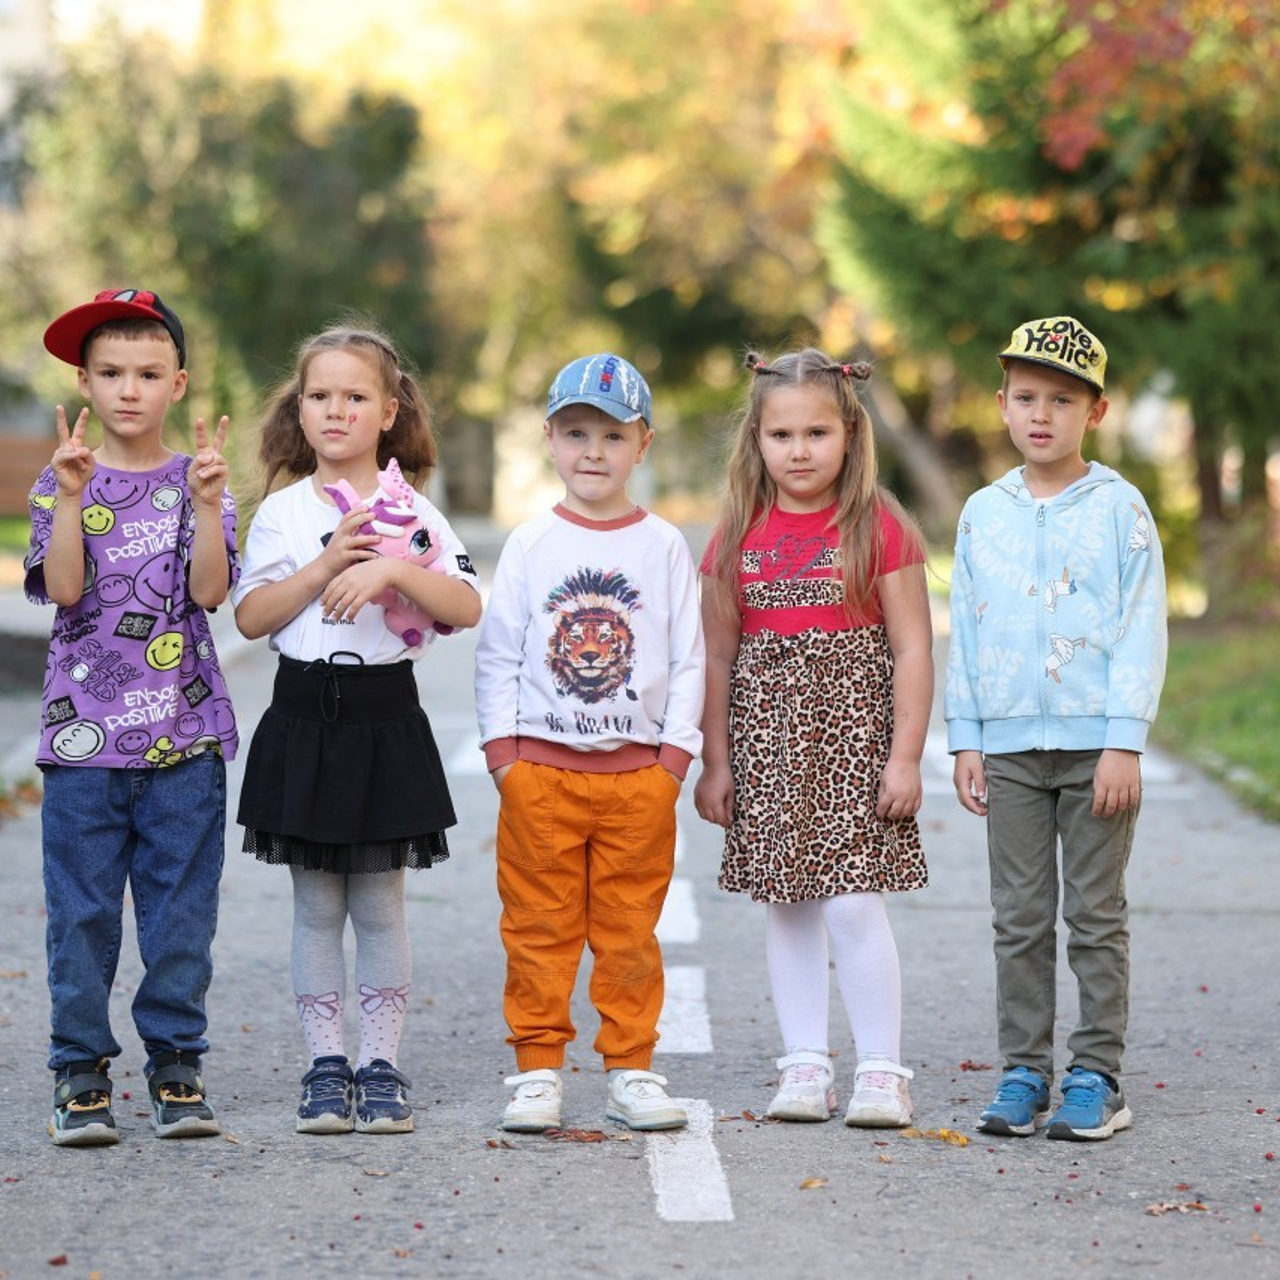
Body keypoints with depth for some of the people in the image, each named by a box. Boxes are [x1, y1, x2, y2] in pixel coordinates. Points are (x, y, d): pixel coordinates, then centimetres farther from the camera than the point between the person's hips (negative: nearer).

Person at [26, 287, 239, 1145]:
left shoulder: (197, 483, 6)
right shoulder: (62, 484, 3)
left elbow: (210, 592, -7)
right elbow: (63, 587, -11)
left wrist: (207, 504, -18)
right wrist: (72, 497, -21)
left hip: (185, 735, 1)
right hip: (84, 731, -1)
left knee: (181, 910, 5)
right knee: (82, 913, 2)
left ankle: (177, 1067, 15)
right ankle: (82, 1074, 11)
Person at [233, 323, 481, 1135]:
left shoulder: (412, 510, 3)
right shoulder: (282, 511, 4)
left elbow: (467, 608, -5)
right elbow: (251, 617, -4)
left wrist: (396, 568, -18)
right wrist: (327, 564, -13)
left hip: (386, 716, -1)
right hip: (305, 717, 1)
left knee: (380, 902, 4)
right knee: (316, 905, 5)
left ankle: (382, 1067, 11)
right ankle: (326, 1067, 13)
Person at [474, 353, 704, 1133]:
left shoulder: (664, 547, 4)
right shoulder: (530, 546, 4)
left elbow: (688, 659, 5)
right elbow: (498, 654, 5)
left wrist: (674, 756, -3)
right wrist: (503, 750, -3)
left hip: (638, 772, 0)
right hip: (540, 769, 0)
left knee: (630, 930, 5)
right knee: (539, 929, 3)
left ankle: (631, 1070, 14)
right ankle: (537, 1069, 10)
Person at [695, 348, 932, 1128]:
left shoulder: (880, 529, -4)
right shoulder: (737, 539, 5)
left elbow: (913, 649, -4)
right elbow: (718, 656, 8)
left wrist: (906, 755, -9)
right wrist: (714, 762, 6)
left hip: (854, 739, -3)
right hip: (767, 743, 3)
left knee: (855, 905, -8)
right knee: (787, 907, 7)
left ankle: (882, 1069, 1)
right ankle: (805, 1064, 15)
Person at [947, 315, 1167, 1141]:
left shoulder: (1119, 508, -2)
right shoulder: (983, 514, 8)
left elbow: (1143, 629, -5)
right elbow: (966, 631, 10)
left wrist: (1125, 743, -11)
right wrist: (966, 741, 5)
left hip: (1095, 744, -3)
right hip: (1008, 745, 3)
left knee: (1097, 915, 2)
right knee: (1020, 918, 6)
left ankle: (1098, 1076, 9)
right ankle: (1024, 1072, 13)